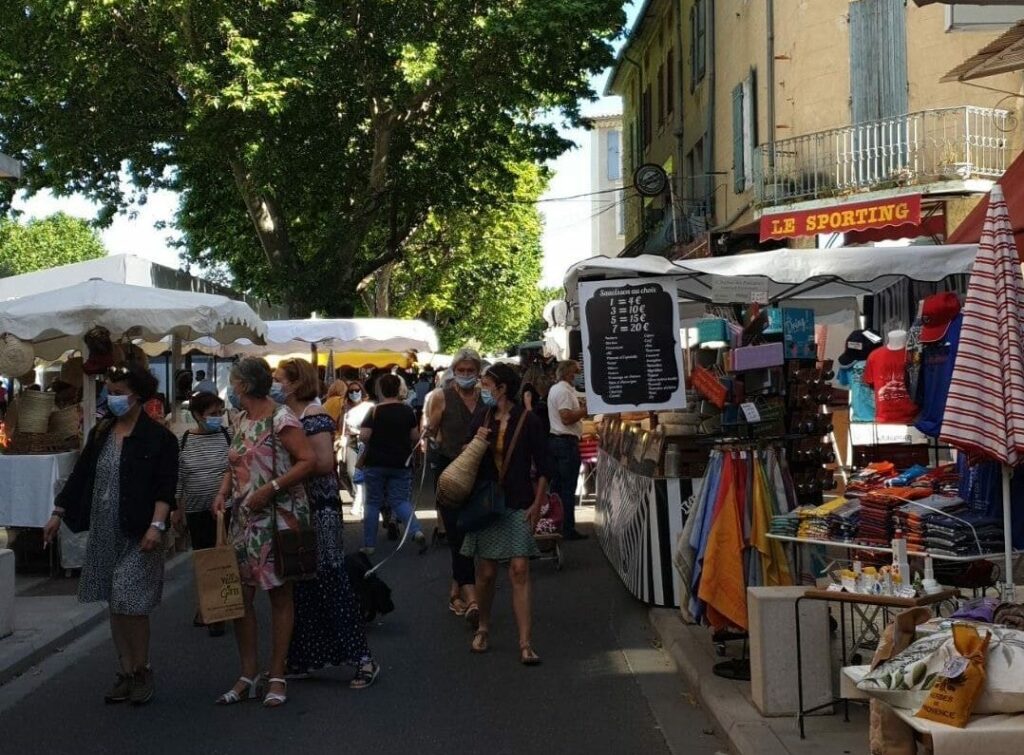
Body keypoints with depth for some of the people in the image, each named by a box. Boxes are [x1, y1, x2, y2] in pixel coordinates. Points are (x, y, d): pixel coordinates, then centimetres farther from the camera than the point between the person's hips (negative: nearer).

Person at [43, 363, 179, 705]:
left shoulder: (158, 437, -6)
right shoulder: (100, 434, 11)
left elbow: (165, 486, -12)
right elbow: (80, 476, 15)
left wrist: (156, 525, -23)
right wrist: (58, 514, 12)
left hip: (136, 535, -6)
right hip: (104, 533, 6)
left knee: (131, 603, -8)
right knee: (115, 605, 10)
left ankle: (142, 672, 9)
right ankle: (126, 673, 19)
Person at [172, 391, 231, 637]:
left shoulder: (228, 436, -2)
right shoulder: (183, 441, 3)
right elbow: (178, 478, 8)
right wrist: (177, 509, 8)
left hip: (225, 509, -2)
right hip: (196, 511, 2)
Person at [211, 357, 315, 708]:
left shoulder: (280, 419, -11)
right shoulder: (242, 419, 13)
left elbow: (308, 460, -16)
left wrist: (270, 488, -21)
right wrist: (223, 493, 0)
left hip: (278, 517, -7)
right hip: (244, 518, 7)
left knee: (279, 595, 2)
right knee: (239, 594, 4)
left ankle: (277, 677, 9)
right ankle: (248, 676, 14)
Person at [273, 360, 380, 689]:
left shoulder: (314, 416, -13)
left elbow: (324, 462, -22)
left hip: (319, 510, -8)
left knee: (331, 582, -7)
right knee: (301, 586, 12)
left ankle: (363, 659, -2)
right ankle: (303, 659, 20)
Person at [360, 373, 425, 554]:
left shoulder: (375, 411, -10)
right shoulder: (408, 411, -1)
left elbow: (364, 436, -14)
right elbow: (415, 437, 4)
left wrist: (376, 440, 7)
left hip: (376, 463, -2)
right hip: (401, 464, 2)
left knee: (373, 503, 8)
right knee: (400, 501, 8)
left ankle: (369, 545, 10)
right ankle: (417, 531, -16)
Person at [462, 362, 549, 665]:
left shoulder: (528, 421, -5)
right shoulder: (481, 419, 6)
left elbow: (542, 467, -1)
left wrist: (537, 503, -7)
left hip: (519, 506, -3)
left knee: (519, 571, -9)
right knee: (486, 572, 6)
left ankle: (525, 644, -8)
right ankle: (483, 628, 27)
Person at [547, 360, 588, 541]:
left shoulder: (555, 389, 16)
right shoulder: (564, 391, -16)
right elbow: (567, 418, -23)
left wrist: (579, 406, 11)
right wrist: (585, 410, -14)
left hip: (555, 439, 10)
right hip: (567, 442, -10)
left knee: (557, 485, 13)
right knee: (568, 488, -7)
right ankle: (568, 529, -5)